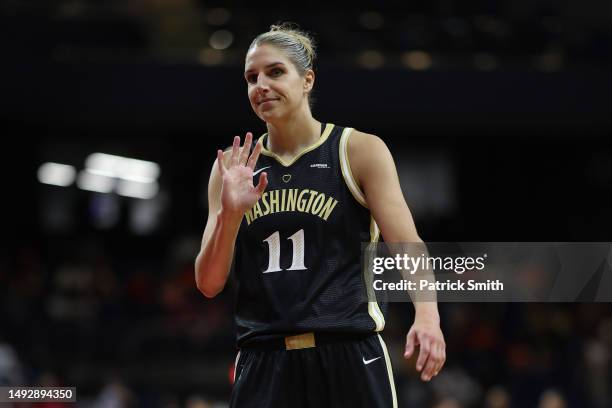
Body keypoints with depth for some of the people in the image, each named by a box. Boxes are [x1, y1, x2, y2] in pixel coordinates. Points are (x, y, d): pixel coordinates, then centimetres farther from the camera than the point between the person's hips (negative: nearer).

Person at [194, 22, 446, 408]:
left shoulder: (360, 151, 2)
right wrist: (229, 214, -10)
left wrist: (427, 315, -27)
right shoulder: (234, 169, 10)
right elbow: (209, 284, 7)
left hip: (349, 359, -2)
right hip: (264, 365, 2)